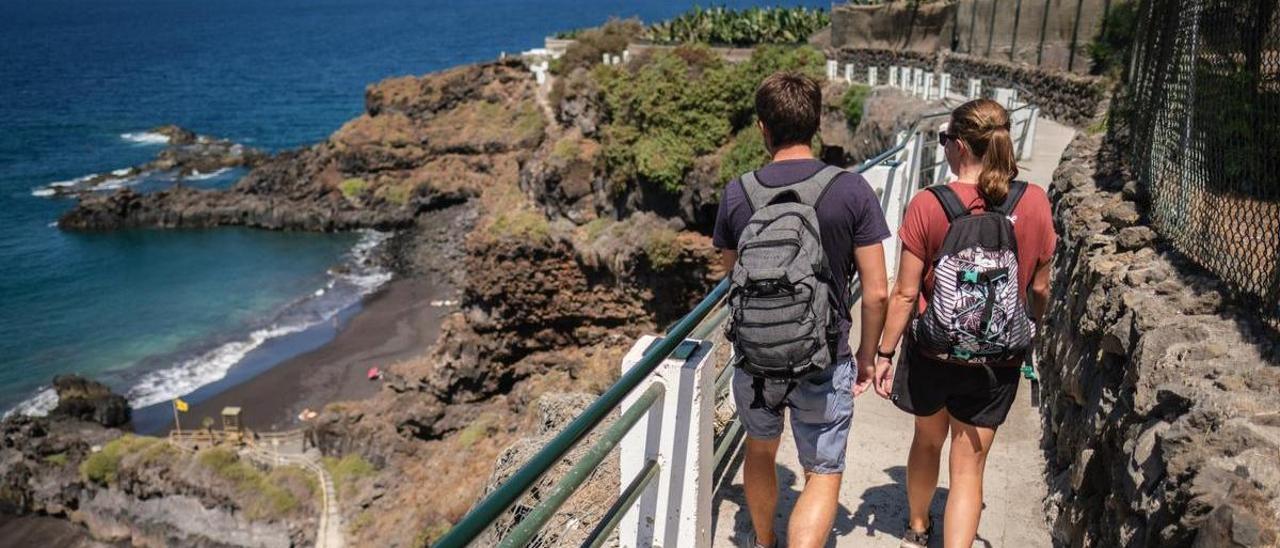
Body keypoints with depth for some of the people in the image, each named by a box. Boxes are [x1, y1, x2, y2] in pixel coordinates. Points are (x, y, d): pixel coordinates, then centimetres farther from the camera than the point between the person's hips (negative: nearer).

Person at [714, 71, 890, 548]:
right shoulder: (851, 190, -14)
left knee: (760, 452, 27)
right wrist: (867, 354, 5)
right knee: (823, 476, 13)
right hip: (824, 363, -2)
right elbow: (877, 291, -11)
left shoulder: (737, 194, -8)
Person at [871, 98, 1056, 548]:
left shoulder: (927, 205, -17)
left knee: (927, 440, 25)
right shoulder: (1034, 203, -9)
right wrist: (1029, 334, 20)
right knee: (969, 469, 11)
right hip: (998, 362, 1)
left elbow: (906, 293, -13)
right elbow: (1039, 288, 2)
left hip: (931, 352, 0)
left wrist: (884, 352, -2)